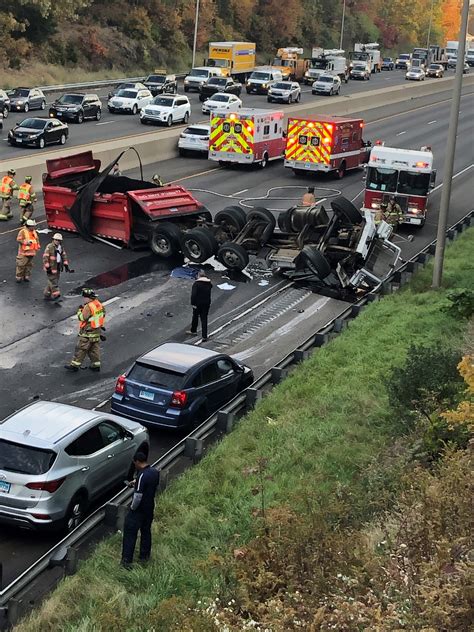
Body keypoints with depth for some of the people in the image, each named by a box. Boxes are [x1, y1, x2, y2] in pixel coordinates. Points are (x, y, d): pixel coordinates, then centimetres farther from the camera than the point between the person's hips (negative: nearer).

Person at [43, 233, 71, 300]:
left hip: (58, 267, 8)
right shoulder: (49, 247, -15)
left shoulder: (61, 247, 9)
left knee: (55, 281, 13)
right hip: (51, 268, -8)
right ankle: (55, 295, -4)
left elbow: (64, 256, 19)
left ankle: (46, 294, 24)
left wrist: (66, 266, 13)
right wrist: (47, 267, -20)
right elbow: (45, 257, -17)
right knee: (53, 281, -8)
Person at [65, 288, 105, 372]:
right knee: (94, 348, 16)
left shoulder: (88, 307, -23)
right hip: (97, 331, 8)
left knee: (81, 349, 0)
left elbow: (82, 318, -21)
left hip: (87, 333, -8)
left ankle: (75, 365, 6)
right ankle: (96, 365, 20)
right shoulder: (98, 304, 4)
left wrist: (79, 311, -2)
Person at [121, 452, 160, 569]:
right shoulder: (155, 472, -2)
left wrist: (132, 508, -11)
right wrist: (136, 482, 16)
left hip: (139, 510, -8)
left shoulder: (142, 476, -27)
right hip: (149, 508, 8)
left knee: (130, 534, 2)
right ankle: (144, 557, 31)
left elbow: (138, 496, -26)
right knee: (146, 532, 20)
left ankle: (126, 561, 4)